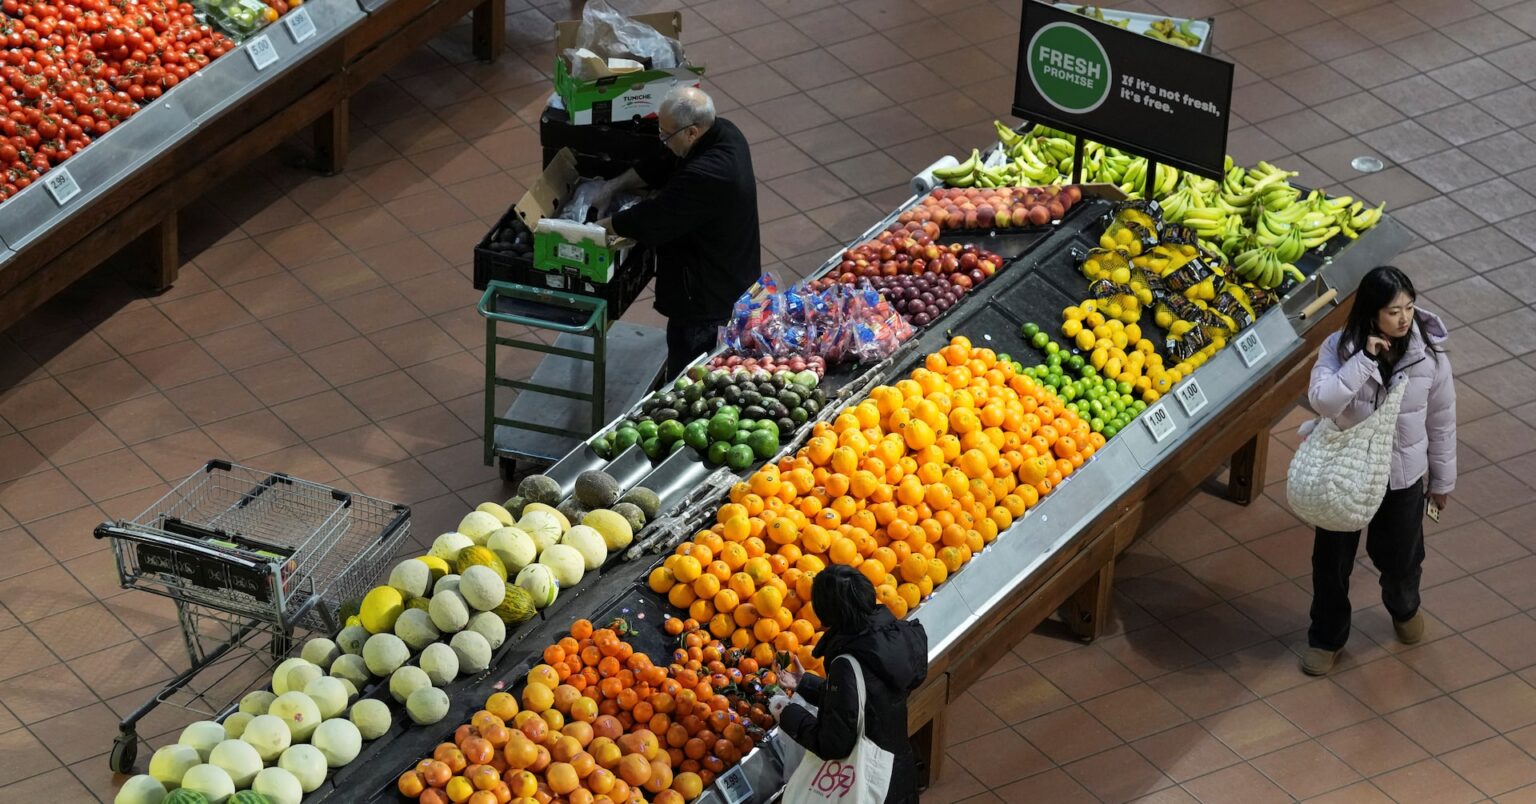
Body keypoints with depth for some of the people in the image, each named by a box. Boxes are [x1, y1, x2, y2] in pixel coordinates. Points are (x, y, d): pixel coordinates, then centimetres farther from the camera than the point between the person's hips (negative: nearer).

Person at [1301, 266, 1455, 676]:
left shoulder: (1429, 356, -16)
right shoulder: (1340, 347, -18)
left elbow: (1441, 421, -4)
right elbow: (1322, 400, -31)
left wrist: (1442, 480, 5)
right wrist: (1364, 360, -36)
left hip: (1402, 476, 1)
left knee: (1399, 558, 19)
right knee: (1332, 559, 14)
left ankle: (1404, 608, 54)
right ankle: (1327, 637, 37)